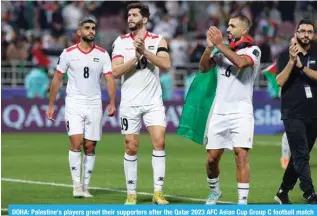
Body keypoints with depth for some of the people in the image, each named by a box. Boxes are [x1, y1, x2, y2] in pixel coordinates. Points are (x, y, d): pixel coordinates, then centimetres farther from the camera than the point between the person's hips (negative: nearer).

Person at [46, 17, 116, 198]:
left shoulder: (102, 54, 2)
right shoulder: (68, 53, 0)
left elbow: (110, 79, -2)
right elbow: (57, 79, 6)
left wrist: (112, 103, -15)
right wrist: (51, 105, 3)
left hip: (94, 105, 2)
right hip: (74, 104, -2)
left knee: (90, 147, 4)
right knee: (76, 142, -14)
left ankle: (86, 186, 12)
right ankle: (76, 185, -8)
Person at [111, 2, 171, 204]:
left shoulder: (158, 41, 1)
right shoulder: (121, 42, 2)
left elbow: (166, 65, -14)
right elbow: (116, 71, -7)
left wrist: (145, 51, -22)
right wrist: (136, 57, -16)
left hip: (153, 102, 0)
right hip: (130, 103, 1)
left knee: (159, 142, -12)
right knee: (131, 148, 3)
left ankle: (158, 191, -8)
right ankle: (131, 193, 12)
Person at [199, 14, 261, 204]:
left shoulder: (253, 50, -3)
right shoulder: (224, 50, 13)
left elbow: (240, 62, -24)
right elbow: (204, 68, 6)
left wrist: (219, 44, -17)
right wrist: (210, 47, -9)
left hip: (241, 112, -5)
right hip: (219, 111, 5)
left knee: (241, 155, -16)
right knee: (212, 158, 7)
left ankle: (243, 201, -14)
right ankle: (214, 191, 31)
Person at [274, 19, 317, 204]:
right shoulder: (286, 56, 2)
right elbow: (280, 81, -10)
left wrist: (301, 66, -18)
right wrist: (292, 61, -19)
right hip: (293, 114, -4)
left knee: (299, 156, 9)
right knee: (302, 155, -12)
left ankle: (283, 192, 20)